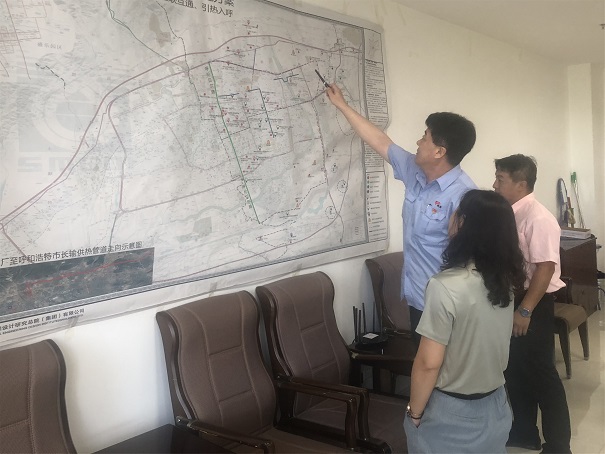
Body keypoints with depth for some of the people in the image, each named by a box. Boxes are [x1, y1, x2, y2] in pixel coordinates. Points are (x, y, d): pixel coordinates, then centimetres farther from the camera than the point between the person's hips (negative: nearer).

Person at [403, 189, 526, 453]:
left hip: (451, 413, -6)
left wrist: (414, 412, -10)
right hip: (495, 405, 6)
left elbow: (428, 363, -22)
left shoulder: (446, 286, -26)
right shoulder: (504, 279, -5)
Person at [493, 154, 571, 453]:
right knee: (514, 369, 17)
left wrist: (525, 310, -23)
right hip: (510, 300, 9)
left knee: (540, 372, 3)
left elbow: (545, 268, -24)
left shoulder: (538, 219, -20)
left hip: (533, 305, -8)